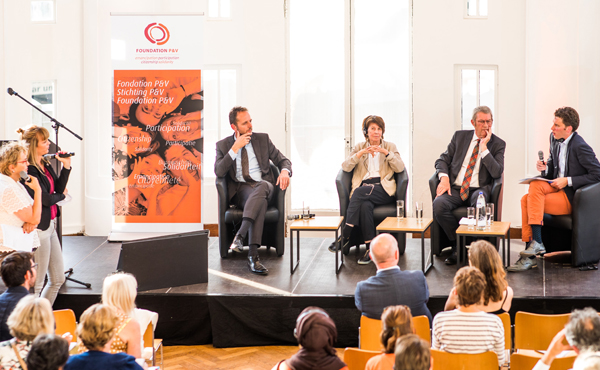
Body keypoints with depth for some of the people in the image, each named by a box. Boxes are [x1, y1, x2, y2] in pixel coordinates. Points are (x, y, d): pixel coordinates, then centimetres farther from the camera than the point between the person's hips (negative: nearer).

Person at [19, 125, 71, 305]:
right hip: (39, 228, -9)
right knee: (37, 284, 0)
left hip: (50, 225, 10)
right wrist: (62, 195, 2)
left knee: (58, 279, 15)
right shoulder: (29, 170, -18)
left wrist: (66, 167, -4)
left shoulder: (45, 165, 10)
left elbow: (59, 188, 6)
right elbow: (46, 199, -18)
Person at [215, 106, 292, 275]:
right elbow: (219, 172, -5)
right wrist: (235, 148, -10)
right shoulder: (223, 145, 10)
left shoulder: (263, 139, 15)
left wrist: (285, 171, -11)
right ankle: (253, 255, -50)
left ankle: (239, 235, -50)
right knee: (260, 201, -39)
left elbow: (283, 160, 15)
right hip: (239, 190, -1)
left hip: (263, 185, 2)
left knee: (263, 187, -40)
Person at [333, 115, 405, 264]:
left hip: (384, 190, -1)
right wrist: (361, 153, -9)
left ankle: (345, 236, -34)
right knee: (365, 205, -36)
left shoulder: (390, 147, 18)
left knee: (360, 191, -34)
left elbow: (400, 168, 2)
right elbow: (345, 167, 5)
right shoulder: (359, 147, 21)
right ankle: (370, 249, -38)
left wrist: (386, 153, -10)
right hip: (364, 187, 1)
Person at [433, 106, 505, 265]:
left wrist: (484, 148, -11)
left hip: (478, 189, -2)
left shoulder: (498, 144, 7)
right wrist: (444, 178, -9)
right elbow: (442, 160, 12)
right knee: (438, 204, -30)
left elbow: (497, 173, -7)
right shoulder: (460, 136, 14)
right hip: (455, 188, 2)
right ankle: (457, 245, -13)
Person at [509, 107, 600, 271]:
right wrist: (546, 168, -1)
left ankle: (537, 243, -26)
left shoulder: (580, 146, -16)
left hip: (571, 197, -8)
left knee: (536, 186, -27)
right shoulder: (554, 139, 9)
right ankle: (530, 255, -21)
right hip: (557, 187, 8)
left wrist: (567, 181, -18)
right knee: (526, 200, -19)